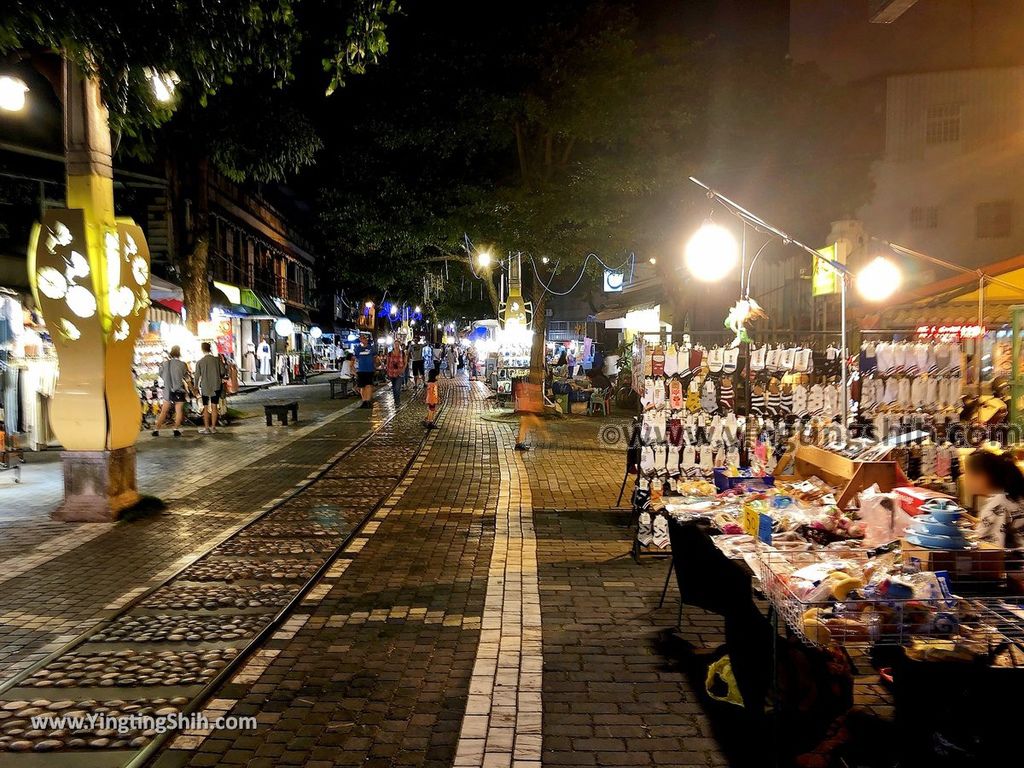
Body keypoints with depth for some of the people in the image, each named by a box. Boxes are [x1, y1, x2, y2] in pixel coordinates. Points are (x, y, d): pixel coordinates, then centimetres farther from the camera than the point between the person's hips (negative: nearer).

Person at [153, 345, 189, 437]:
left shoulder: (165, 363, -4)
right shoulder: (182, 364, -13)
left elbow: (161, 374, 8)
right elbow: (186, 375, 0)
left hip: (168, 390, 3)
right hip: (178, 390, -3)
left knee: (163, 411, 12)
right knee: (179, 411, 8)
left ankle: (156, 430, 12)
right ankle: (176, 430, 5)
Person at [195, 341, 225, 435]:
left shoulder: (200, 362, -7)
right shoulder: (217, 359, -4)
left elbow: (197, 376, -4)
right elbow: (222, 372, -3)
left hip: (205, 387, -2)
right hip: (216, 386, 2)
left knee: (206, 408, 6)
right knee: (214, 407, 8)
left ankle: (206, 428, 6)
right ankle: (213, 427, 11)